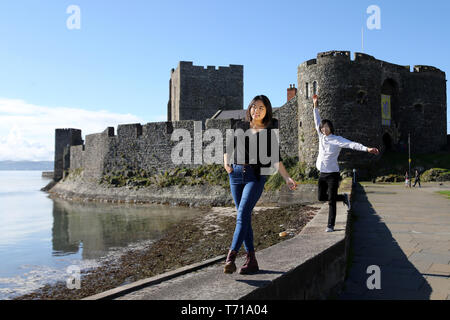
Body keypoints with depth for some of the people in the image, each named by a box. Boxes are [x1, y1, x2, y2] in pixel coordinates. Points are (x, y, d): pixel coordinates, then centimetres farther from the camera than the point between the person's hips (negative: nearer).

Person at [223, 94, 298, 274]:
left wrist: (287, 178, -7)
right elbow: (229, 146, 20)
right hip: (236, 174, 4)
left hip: (256, 177, -3)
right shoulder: (240, 126, 12)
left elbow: (275, 159, 3)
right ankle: (251, 260, 11)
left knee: (242, 215, -18)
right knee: (244, 218, 4)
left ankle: (231, 257, -22)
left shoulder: (270, 132, 5)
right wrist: (226, 163, 2)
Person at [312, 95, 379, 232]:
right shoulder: (322, 137, 6)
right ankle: (343, 197, 36)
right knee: (321, 197, 14)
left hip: (332, 174, -6)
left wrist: (367, 149, -32)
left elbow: (352, 144, -19)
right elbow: (317, 122, 17)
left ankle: (330, 225, 5)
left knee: (331, 201, -3)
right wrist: (315, 106, 20)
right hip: (322, 174, 6)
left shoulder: (337, 140, -9)